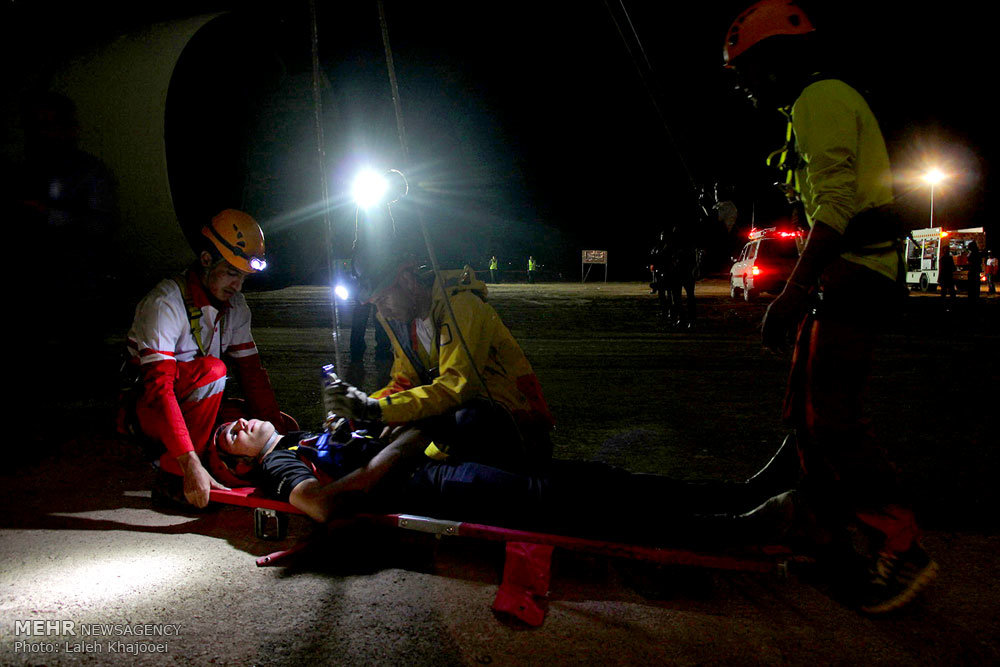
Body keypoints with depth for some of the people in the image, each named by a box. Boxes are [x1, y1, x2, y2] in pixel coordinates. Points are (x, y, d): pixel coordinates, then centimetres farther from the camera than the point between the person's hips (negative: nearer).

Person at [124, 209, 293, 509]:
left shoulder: (235, 304, -2)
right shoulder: (166, 302, -25)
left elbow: (250, 369, 0)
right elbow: (158, 386, -35)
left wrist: (275, 422, -13)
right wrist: (191, 464, -44)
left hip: (191, 402, 7)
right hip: (145, 411, -7)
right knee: (213, 370, -32)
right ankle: (171, 480, -23)